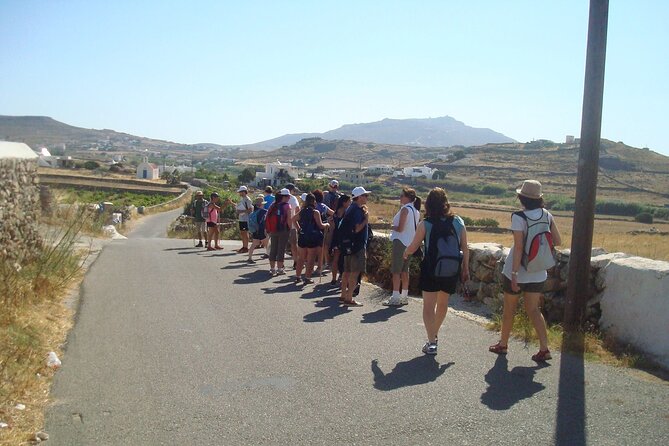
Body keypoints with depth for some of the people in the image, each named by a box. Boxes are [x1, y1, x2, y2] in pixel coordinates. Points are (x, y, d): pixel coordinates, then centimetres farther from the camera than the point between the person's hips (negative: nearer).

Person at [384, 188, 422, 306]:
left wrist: (392, 227, 0)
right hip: (410, 243, 9)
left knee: (396, 271, -4)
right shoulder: (416, 210, 10)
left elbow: (400, 228, -19)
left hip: (400, 242, -9)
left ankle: (395, 298, -3)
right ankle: (404, 296, 19)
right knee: (404, 271, 14)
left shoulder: (405, 209, -15)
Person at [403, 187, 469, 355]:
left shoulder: (425, 224, -10)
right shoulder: (458, 222, -1)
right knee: (443, 303, 21)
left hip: (431, 270, -4)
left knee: (428, 305, 2)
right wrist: (465, 269, 12)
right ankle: (435, 334, 39)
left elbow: (413, 247, -2)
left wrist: (405, 254, 19)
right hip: (452, 271, 4)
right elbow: (465, 249, 2)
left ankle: (431, 342, -7)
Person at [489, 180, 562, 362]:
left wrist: (514, 275, -18)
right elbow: (558, 241, 4)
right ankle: (544, 349, 7)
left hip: (518, 270, -5)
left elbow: (518, 247, -21)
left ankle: (503, 344, 26)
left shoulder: (519, 217, -18)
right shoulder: (547, 215, -2)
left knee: (509, 309, 12)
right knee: (533, 309, 13)